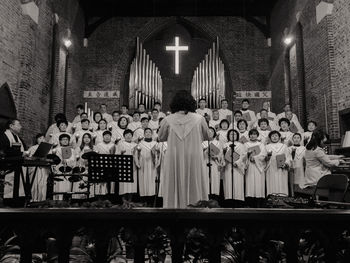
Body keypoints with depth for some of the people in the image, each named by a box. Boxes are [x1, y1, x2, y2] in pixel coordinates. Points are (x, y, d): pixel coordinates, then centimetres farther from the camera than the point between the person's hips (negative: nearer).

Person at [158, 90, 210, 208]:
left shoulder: (168, 120, -5)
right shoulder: (199, 119, -5)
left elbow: (160, 138, 10)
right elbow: (207, 137, 10)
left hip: (173, 160, 0)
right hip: (193, 160, 0)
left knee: (174, 190, 10)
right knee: (194, 188, 11)